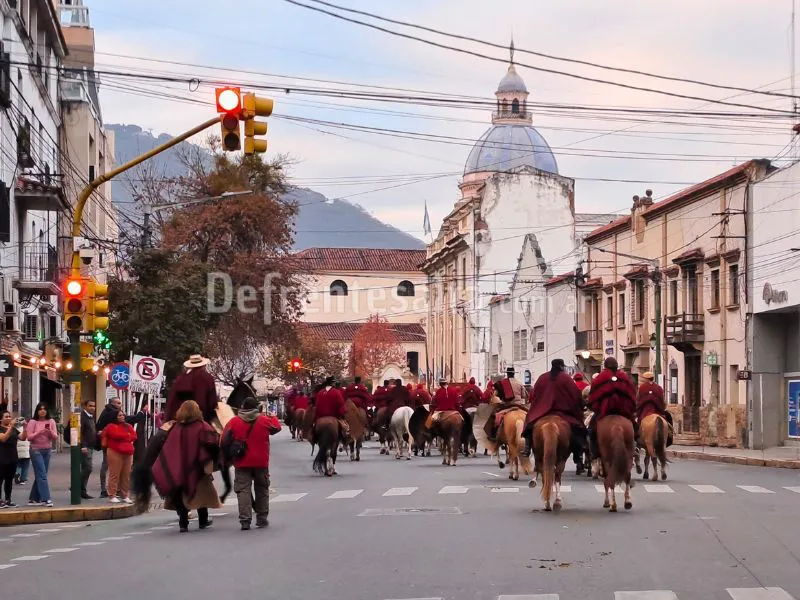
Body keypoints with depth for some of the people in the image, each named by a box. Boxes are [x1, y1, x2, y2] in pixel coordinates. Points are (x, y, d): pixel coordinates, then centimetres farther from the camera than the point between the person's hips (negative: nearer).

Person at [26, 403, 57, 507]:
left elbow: (55, 437, 2)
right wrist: (39, 432, -22)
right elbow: (29, 437, -9)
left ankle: (33, 499, 16)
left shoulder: (51, 422, 6)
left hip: (47, 451, 4)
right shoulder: (33, 422, -4)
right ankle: (45, 498, -13)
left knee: (40, 475, 8)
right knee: (42, 475, -10)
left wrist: (50, 432, -17)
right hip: (36, 450, -4)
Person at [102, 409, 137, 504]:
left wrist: (122, 437, -6)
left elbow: (134, 436, 5)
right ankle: (112, 496, -5)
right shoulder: (111, 426, 1)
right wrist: (127, 436, 1)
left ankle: (125, 495, 12)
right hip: (115, 453, -6)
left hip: (127, 453, 6)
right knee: (114, 474, -8)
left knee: (126, 475, 6)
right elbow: (116, 435, -16)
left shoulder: (129, 426, 20)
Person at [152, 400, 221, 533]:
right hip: (197, 469, -2)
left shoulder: (175, 428, -2)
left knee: (181, 496, 8)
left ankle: (183, 524, 2)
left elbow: (167, 449, 2)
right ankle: (203, 521, 23)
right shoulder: (201, 427, -10)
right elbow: (212, 441, -21)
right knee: (201, 492, 14)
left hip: (179, 469, 2)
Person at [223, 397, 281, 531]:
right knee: (262, 489, 15)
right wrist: (273, 417, 36)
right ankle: (262, 518, 19)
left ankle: (245, 519, -13)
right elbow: (276, 427, 15)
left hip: (242, 463, -1)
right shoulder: (264, 421, -3)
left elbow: (224, 440, -1)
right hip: (261, 462, 1)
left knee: (243, 490, -1)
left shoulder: (233, 422, -4)